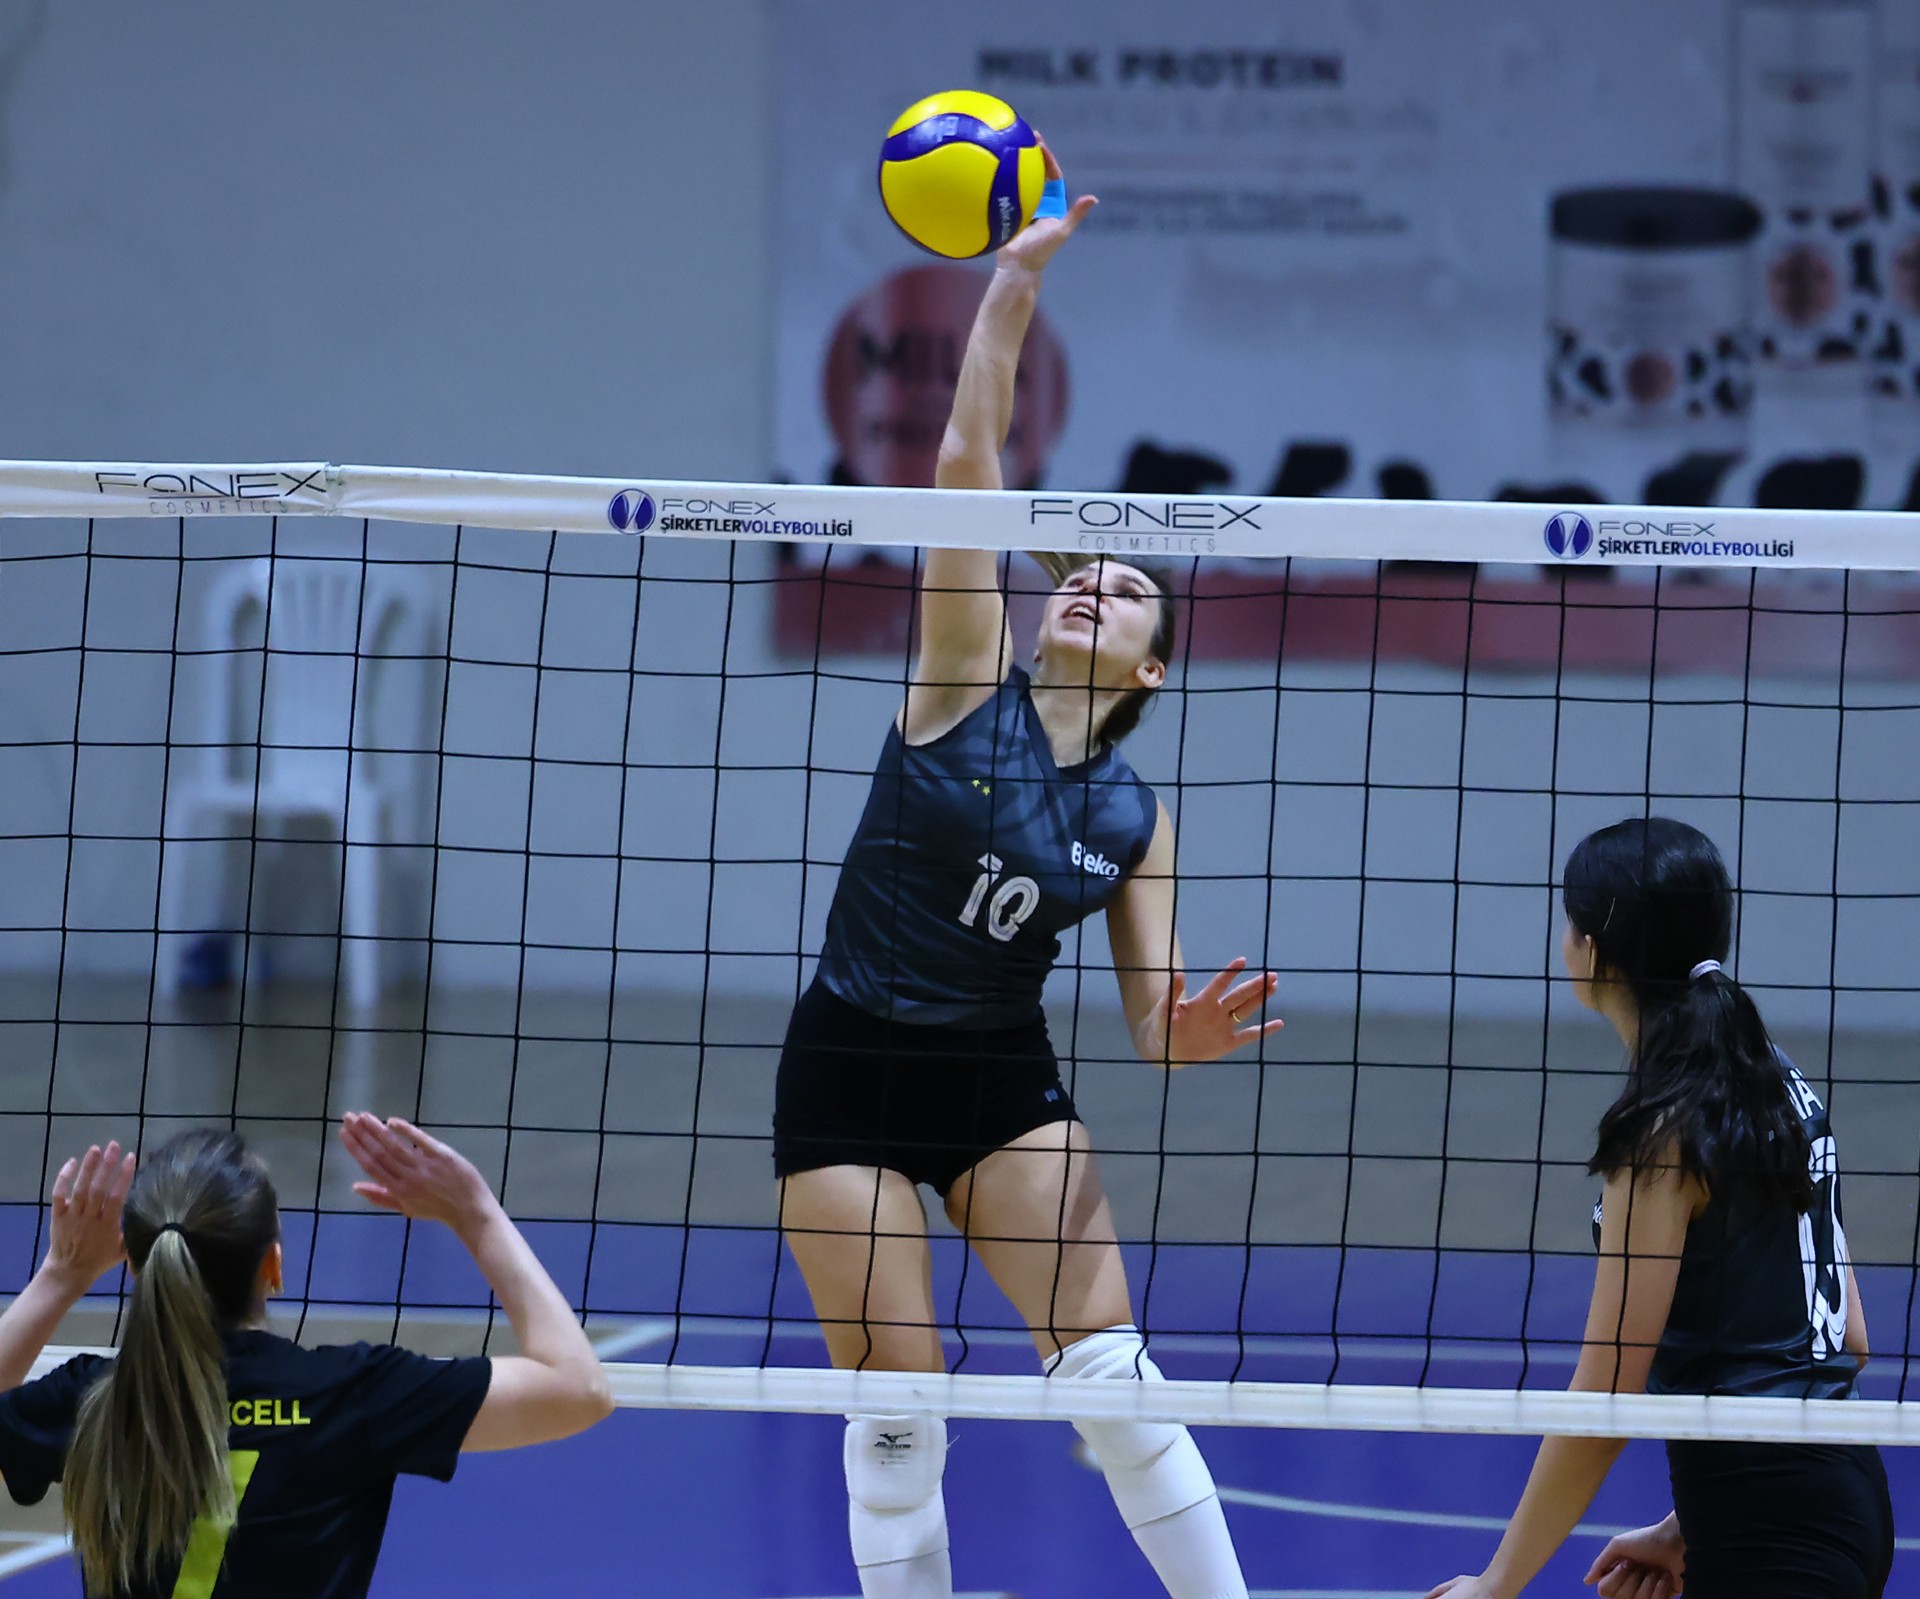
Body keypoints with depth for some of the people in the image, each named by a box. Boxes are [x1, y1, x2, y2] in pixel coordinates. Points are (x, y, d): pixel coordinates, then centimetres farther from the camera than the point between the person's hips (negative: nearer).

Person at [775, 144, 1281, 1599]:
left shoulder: (1134, 816, 2)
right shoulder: (967, 683, -5)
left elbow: (1153, 1019, 0)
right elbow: (967, 462, -14)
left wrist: (1192, 1032, -24)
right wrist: (1015, 281, -21)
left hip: (1005, 1090, 2)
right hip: (846, 1078, -2)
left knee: (1106, 1361, -9)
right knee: (898, 1409, -4)